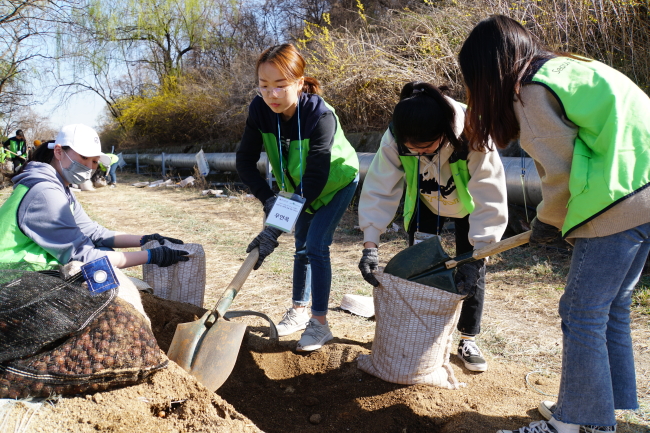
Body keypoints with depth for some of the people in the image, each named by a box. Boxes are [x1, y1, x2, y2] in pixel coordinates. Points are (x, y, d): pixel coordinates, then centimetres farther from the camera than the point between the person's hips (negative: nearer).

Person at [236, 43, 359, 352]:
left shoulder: (320, 115, -37)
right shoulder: (260, 110, -23)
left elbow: (315, 179, -38)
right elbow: (245, 161, -16)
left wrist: (276, 229, -40)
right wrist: (268, 200, -30)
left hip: (337, 182, -5)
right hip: (299, 185, 5)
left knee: (316, 245, -14)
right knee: (302, 246, 13)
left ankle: (320, 323, -2)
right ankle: (299, 311, 29)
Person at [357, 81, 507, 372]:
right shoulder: (394, 139, -32)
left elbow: (490, 202, -39)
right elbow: (379, 190, -30)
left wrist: (476, 258, -44)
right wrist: (370, 246, -39)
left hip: (467, 206, -1)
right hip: (425, 203, 2)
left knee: (472, 272, -2)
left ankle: (468, 340, 17)